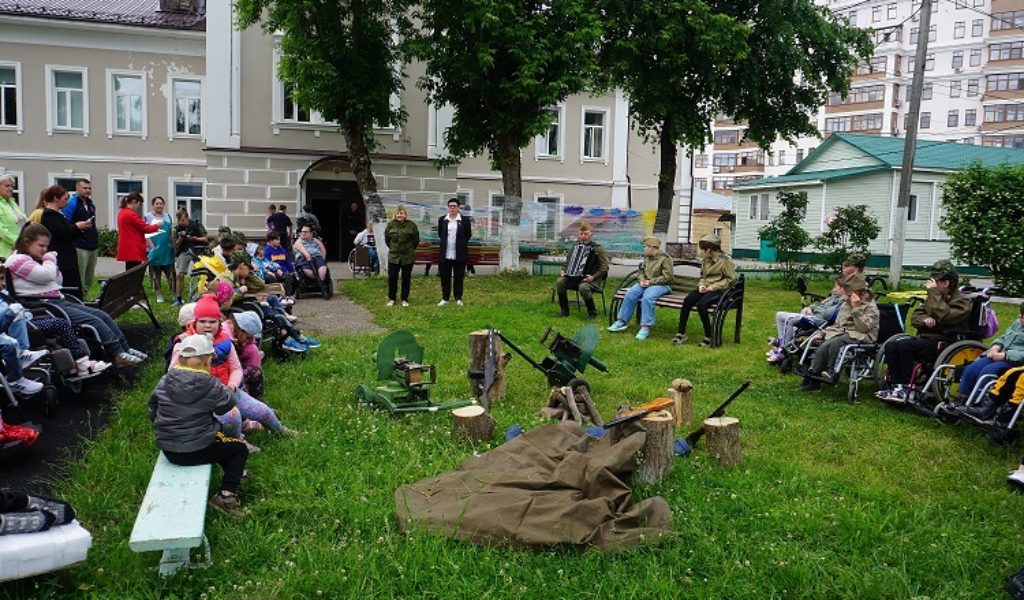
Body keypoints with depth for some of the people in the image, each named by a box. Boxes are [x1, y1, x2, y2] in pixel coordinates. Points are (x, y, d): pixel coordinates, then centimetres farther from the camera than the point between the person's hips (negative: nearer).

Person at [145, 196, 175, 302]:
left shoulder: (167, 216, 13)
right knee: (155, 273, 4)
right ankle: (159, 295, 12)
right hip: (155, 250, -3)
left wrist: (173, 246, 12)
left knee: (171, 273, 0)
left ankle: (174, 294, 4)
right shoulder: (147, 217, 1)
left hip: (168, 250, 3)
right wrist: (152, 247, -14)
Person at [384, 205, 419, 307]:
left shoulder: (411, 225, -6)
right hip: (393, 256, 1)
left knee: (406, 278, 6)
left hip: (408, 257, -1)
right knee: (392, 277, 1)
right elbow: (386, 239, 13)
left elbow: (416, 240, 4)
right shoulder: (391, 225, 0)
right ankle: (391, 299, 16)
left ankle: (405, 299, 17)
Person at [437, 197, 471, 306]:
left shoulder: (465, 220, -1)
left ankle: (458, 298, 15)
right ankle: (445, 298, 17)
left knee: (459, 278, 5)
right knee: (445, 278, 7)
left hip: (459, 255, -2)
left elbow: (468, 235, 7)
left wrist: (461, 243, 11)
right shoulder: (442, 220, 5)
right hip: (445, 254, 2)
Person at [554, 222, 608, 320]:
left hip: (591, 280, -6)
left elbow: (604, 268, -10)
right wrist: (563, 271, 2)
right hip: (575, 278, 6)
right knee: (560, 281, -20)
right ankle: (564, 310, -6)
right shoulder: (576, 248, 14)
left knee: (583, 287, -39)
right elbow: (567, 263, 23)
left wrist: (593, 277, -23)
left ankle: (592, 312, -17)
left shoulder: (598, 249, -5)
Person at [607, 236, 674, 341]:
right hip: (646, 283, 7)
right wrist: (642, 280, -4)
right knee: (630, 294, -17)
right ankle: (622, 321, -10)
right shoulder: (647, 258, 13)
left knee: (647, 297, -36)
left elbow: (667, 277, -15)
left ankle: (645, 327, -33)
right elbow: (640, 271, 19)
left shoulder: (665, 259, -9)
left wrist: (650, 282, -19)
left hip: (660, 285, -7)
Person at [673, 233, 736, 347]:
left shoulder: (725, 260, -9)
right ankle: (681, 333, -17)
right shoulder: (705, 260, 12)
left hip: (719, 290, -6)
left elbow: (731, 279, -10)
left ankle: (708, 337, -18)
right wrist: (701, 285, 0)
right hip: (706, 288, 6)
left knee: (701, 304, -32)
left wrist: (713, 287, -17)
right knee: (687, 300, -21)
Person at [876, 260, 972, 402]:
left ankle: (906, 388, -19)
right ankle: (896, 385, -14)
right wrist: (924, 319, -8)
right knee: (891, 346, -14)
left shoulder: (962, 301, -5)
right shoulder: (938, 297, 19)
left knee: (905, 346, -29)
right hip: (925, 338, 8)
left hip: (942, 344, -8)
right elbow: (915, 317, 15)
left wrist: (934, 293, -18)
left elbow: (942, 316, -24)